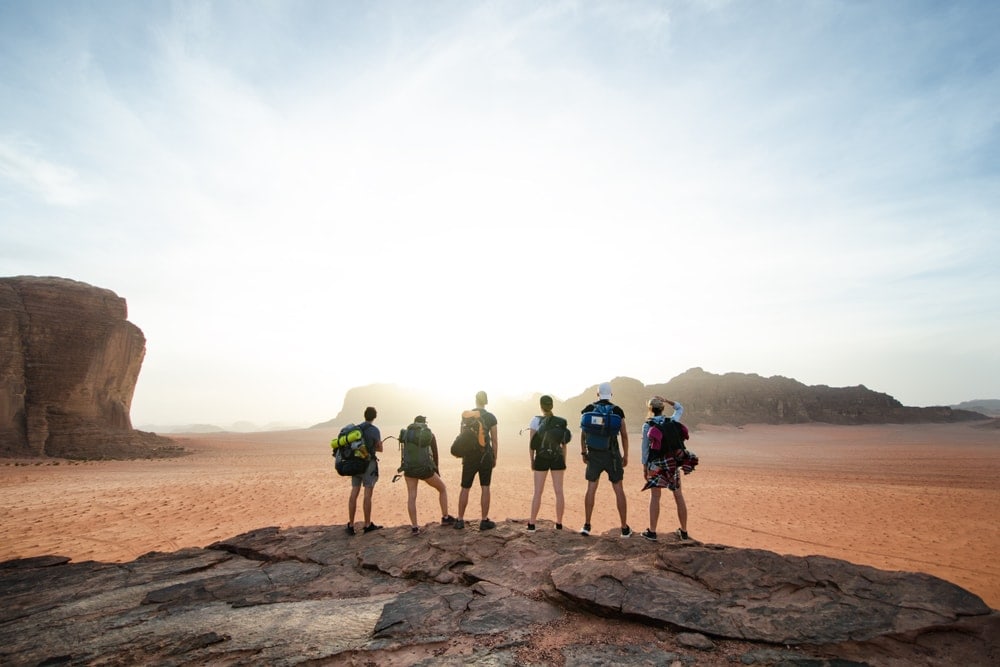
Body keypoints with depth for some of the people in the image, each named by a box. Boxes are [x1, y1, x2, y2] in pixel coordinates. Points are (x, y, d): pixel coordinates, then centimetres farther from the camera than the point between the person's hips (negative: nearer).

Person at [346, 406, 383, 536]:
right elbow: (380, 448, -1)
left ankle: (351, 526, 6)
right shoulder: (374, 429, -10)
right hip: (369, 464, -6)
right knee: (368, 495, 0)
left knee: (354, 494, 5)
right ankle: (368, 525, 6)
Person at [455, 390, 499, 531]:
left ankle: (460, 520, 15)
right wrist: (495, 457, 6)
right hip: (485, 455, -1)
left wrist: (463, 456, 12)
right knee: (485, 488, 5)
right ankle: (485, 521, 7)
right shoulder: (491, 417, -2)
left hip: (469, 455, 2)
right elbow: (494, 440, -3)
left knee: (465, 488, 10)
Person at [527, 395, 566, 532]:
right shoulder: (561, 421, 1)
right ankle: (559, 523, 11)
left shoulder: (535, 420, -7)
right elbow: (564, 444, 3)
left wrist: (532, 460, 2)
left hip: (541, 458, -2)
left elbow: (531, 443, -8)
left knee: (538, 492, 4)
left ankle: (532, 524, 4)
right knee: (559, 491, 8)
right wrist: (564, 461, 11)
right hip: (557, 458, 2)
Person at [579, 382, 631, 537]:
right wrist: (626, 455, 8)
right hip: (612, 454, -1)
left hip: (594, 454, 1)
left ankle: (586, 526, 8)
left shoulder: (588, 409, 0)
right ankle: (625, 528, 10)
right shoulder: (617, 410, -3)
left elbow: (583, 433, 0)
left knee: (591, 489, 8)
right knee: (618, 489, 7)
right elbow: (624, 435, -2)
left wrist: (584, 453, 9)